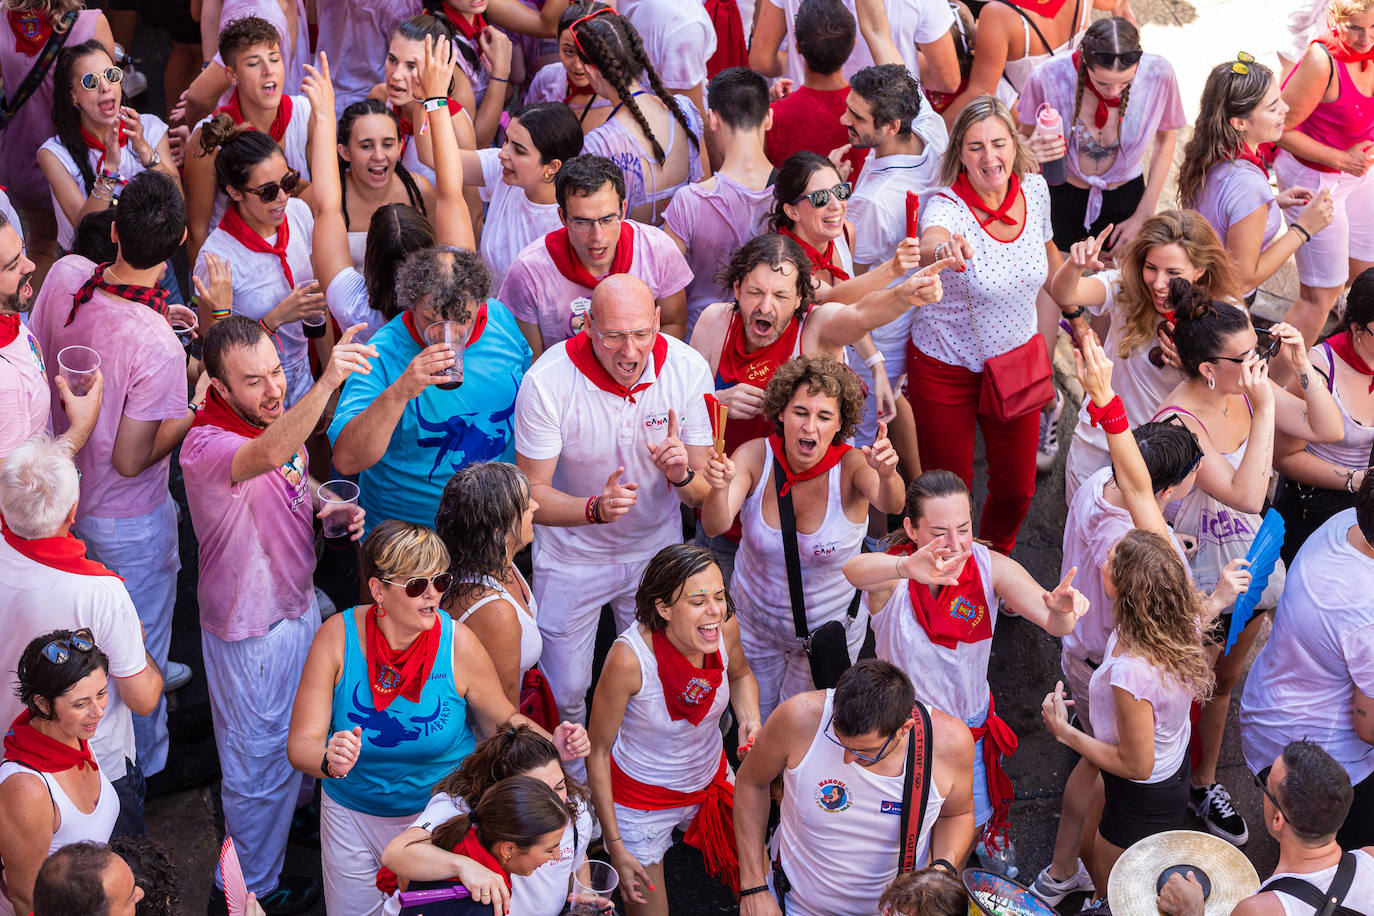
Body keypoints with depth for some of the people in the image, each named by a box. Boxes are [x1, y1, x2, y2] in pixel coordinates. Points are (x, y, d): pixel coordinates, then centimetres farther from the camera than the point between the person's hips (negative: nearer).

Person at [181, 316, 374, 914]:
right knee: (258, 762, 11)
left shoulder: (278, 416, -6)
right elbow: (268, 455, -56)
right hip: (251, 630, -8)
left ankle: (285, 816, 55)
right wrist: (327, 380, -70)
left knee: (291, 744, 29)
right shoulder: (206, 445, -33)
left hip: (298, 602, 8)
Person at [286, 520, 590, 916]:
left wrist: (549, 745, -24)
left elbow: (503, 721, -3)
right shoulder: (338, 637, -19)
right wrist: (329, 761, -45)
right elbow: (301, 745, -21)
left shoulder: (458, 645, -18)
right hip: (351, 817, 1)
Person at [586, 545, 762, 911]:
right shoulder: (630, 658, -34)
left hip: (712, 778, 5)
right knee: (648, 908, 6)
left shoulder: (726, 627, -20)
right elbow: (597, 752, -20)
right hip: (642, 797, -5)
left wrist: (750, 717, -16)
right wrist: (615, 846, -18)